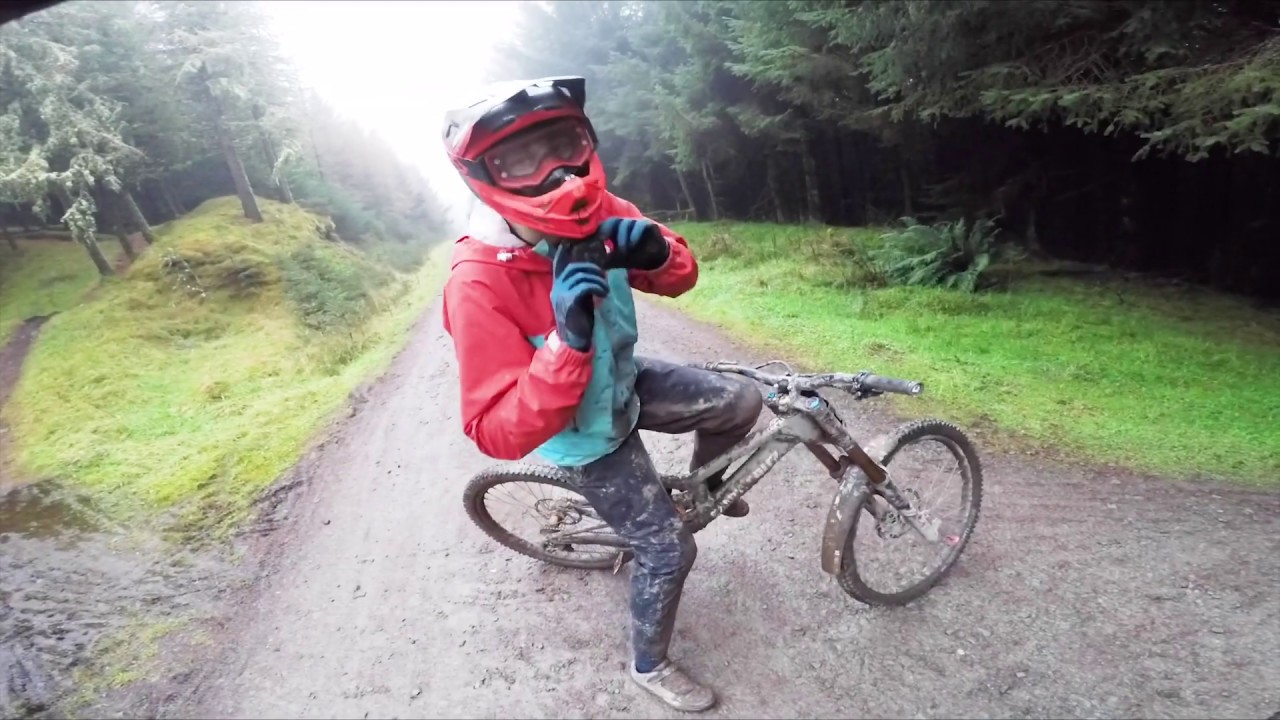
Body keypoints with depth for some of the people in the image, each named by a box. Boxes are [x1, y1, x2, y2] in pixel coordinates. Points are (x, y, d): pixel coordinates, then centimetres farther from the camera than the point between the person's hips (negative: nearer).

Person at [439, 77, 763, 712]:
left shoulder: (592, 212, -18)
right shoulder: (479, 284, -35)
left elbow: (678, 277, -7)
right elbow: (502, 434, -36)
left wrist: (655, 250, -31)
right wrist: (569, 340, -48)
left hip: (626, 383, 6)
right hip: (586, 432, -6)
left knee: (740, 402, 3)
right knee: (667, 549, 2)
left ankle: (703, 486, 35)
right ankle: (649, 665, 33)